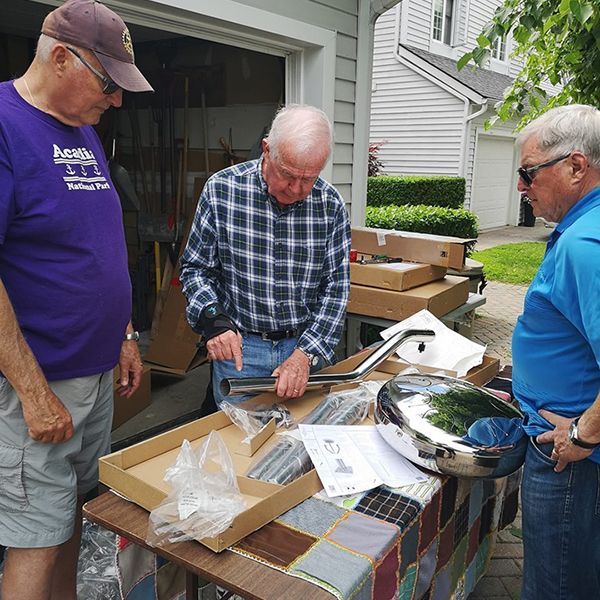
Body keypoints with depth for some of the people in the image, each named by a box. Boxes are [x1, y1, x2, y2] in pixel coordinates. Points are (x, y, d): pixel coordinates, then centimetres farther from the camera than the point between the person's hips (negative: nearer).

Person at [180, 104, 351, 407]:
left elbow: (335, 288, -6)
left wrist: (305, 354, -17)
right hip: (237, 343, -1)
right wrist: (212, 316, -21)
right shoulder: (220, 189, -12)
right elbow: (195, 268, -3)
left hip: (307, 344, 2)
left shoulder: (330, 204, -9)